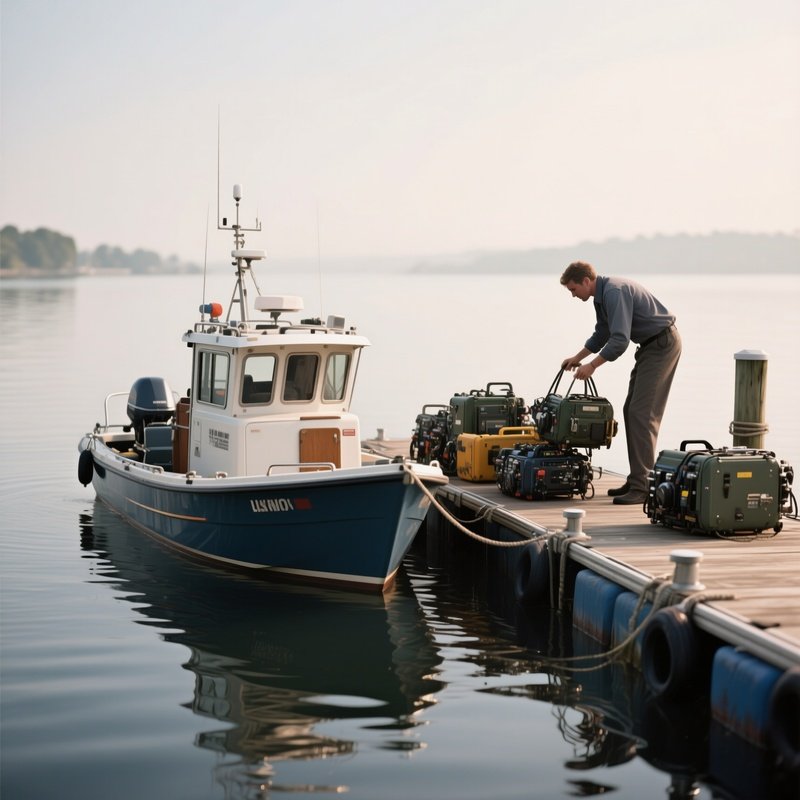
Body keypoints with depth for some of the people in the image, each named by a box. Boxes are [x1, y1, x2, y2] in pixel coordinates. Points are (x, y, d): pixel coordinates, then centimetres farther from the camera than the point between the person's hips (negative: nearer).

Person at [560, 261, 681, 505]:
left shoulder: (614, 292, -22)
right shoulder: (602, 296, 11)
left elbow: (620, 340, -29)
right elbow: (602, 334, 26)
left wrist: (592, 365, -23)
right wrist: (577, 357, 26)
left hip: (663, 344, -10)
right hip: (651, 346, 10)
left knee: (642, 413, -14)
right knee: (631, 411, 10)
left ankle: (642, 487, -15)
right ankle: (637, 479, 14)